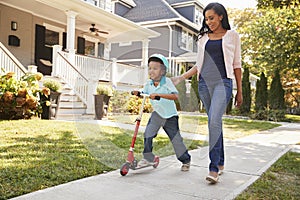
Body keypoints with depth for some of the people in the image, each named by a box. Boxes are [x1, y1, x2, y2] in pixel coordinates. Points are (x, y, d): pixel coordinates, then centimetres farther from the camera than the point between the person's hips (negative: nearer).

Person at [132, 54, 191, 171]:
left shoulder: (167, 81, -18)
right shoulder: (148, 84, -3)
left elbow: (175, 96, -30)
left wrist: (159, 95, -40)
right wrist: (137, 93, -14)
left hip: (170, 115, -4)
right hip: (157, 113, 4)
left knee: (176, 139, 2)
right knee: (148, 133, -14)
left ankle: (186, 160, 24)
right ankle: (148, 157, 4)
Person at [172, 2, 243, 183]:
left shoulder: (232, 36, 7)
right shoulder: (203, 38, 17)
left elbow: (237, 65, 7)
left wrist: (239, 91, 5)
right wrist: (181, 77, 5)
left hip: (222, 82, -4)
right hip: (204, 83, 4)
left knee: (214, 121, -20)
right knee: (214, 123, 7)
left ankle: (214, 168, -17)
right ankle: (220, 163, 17)